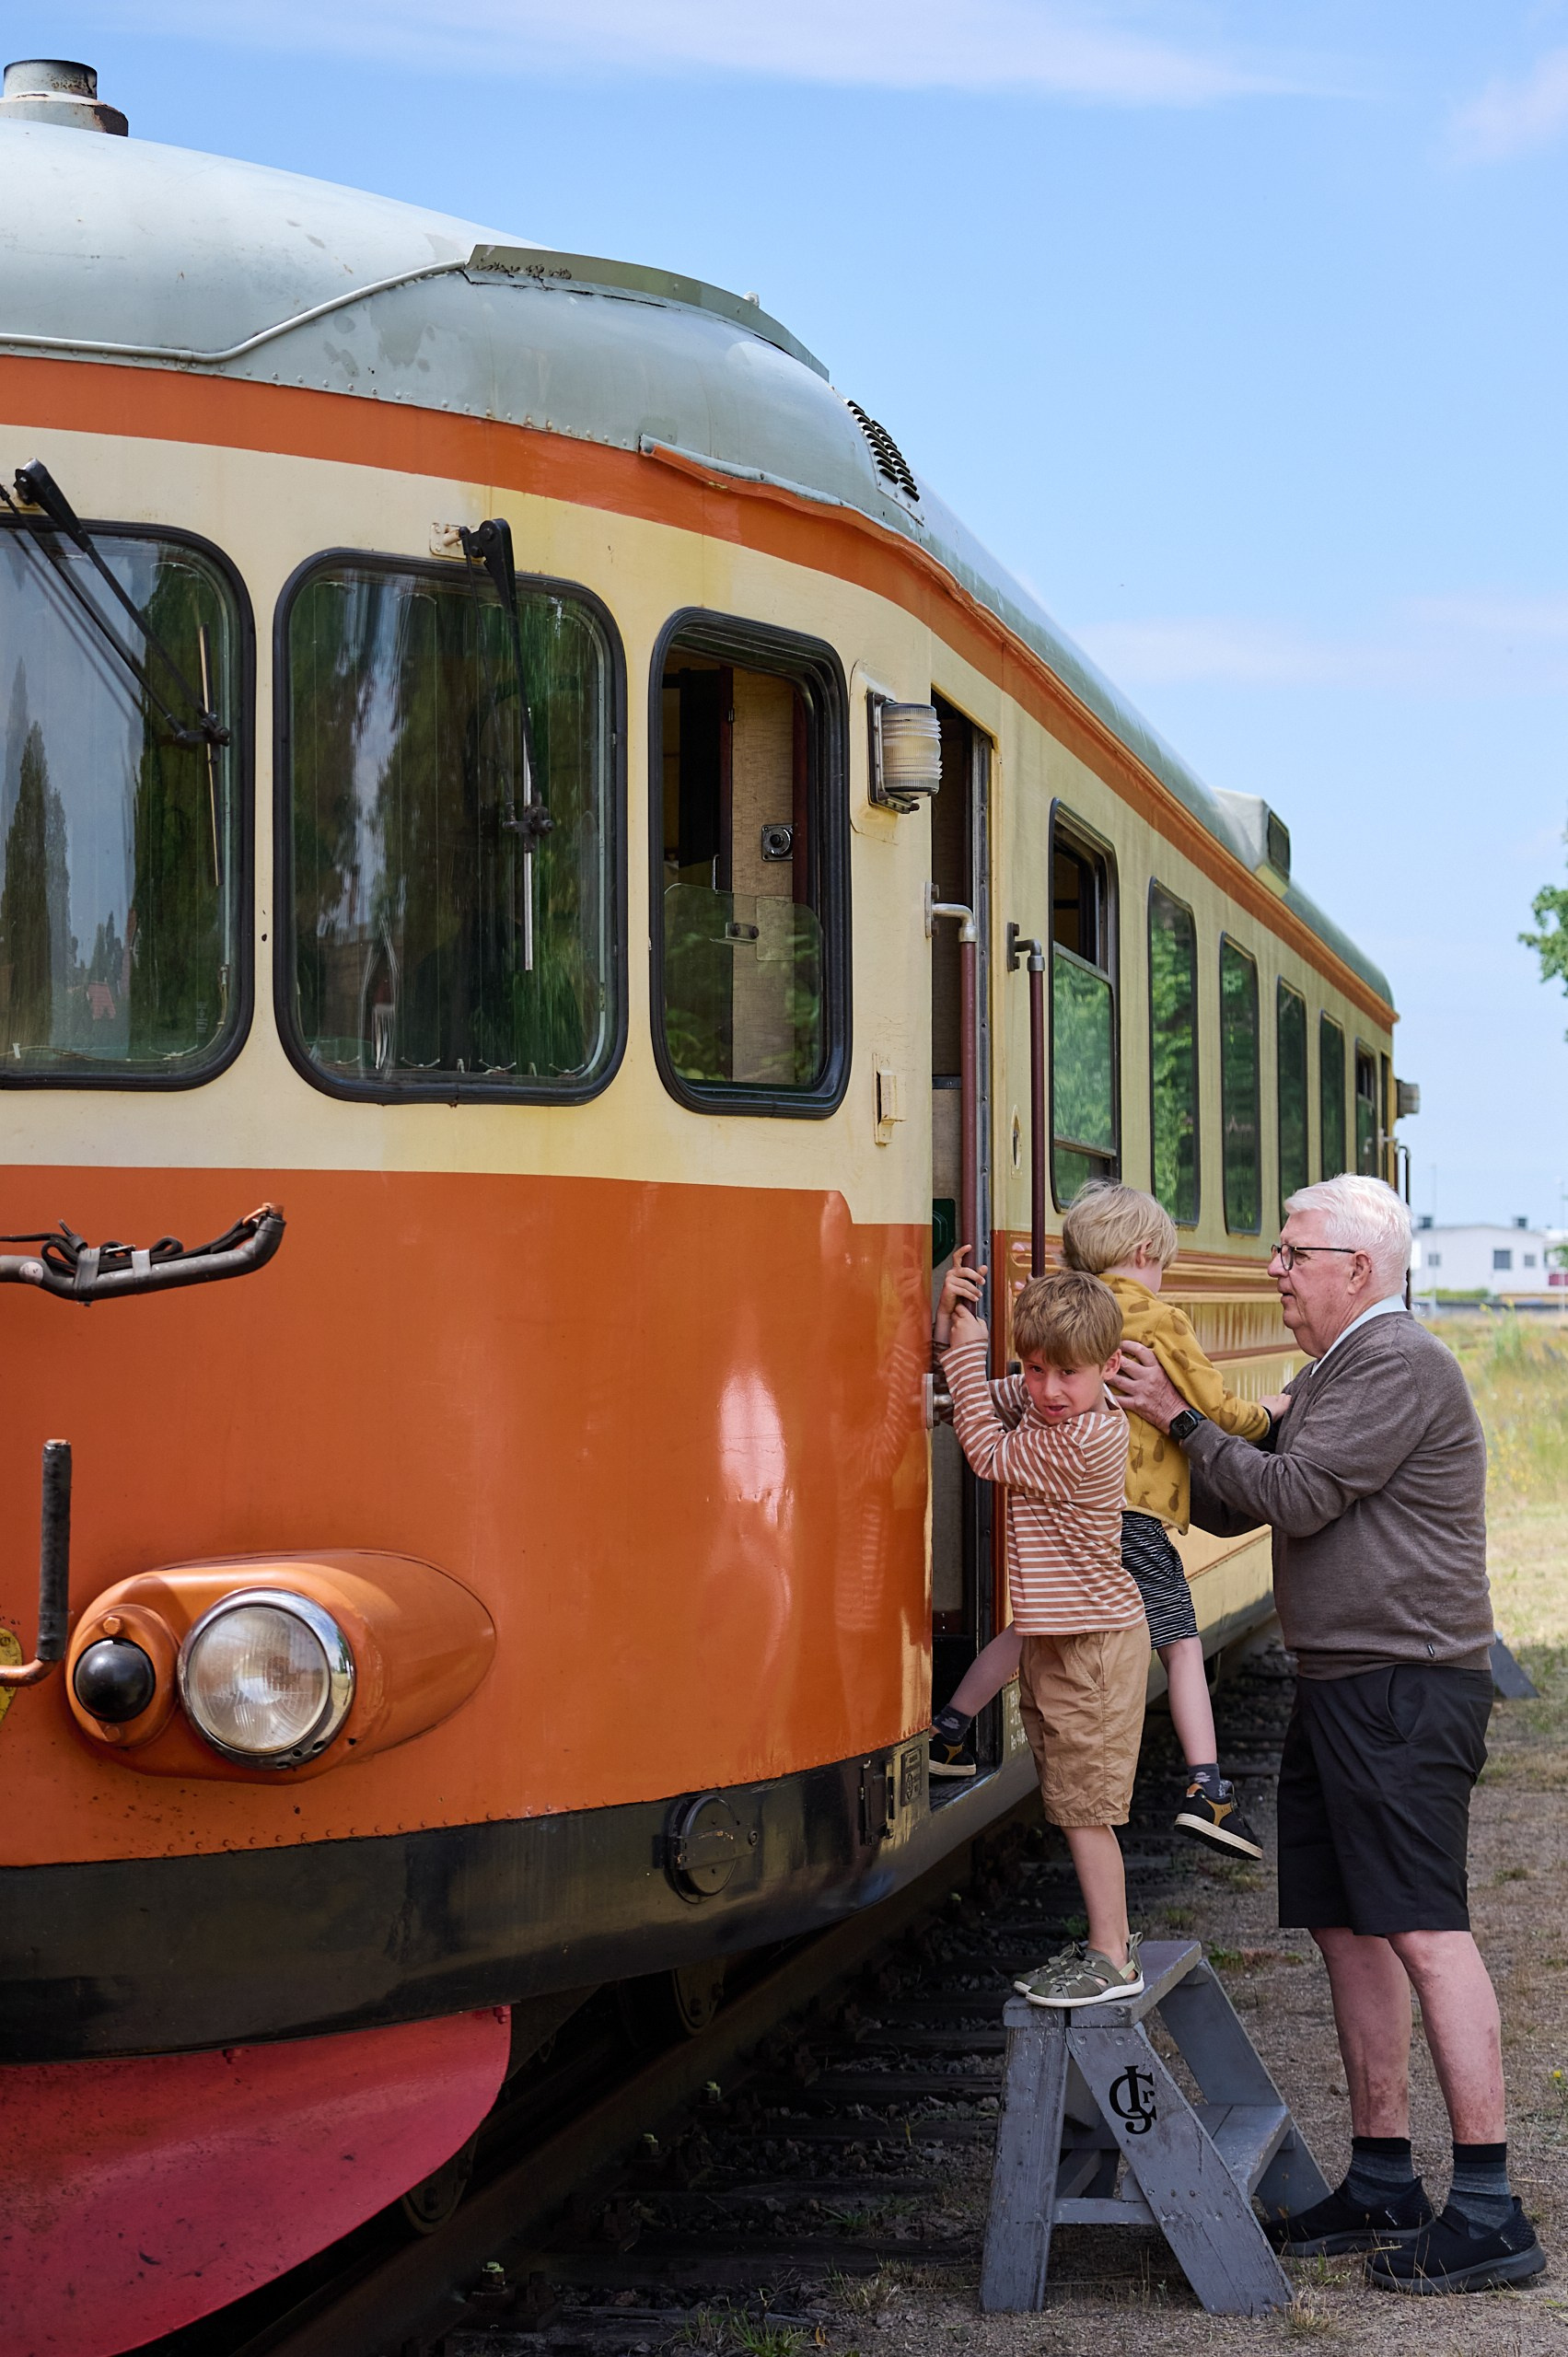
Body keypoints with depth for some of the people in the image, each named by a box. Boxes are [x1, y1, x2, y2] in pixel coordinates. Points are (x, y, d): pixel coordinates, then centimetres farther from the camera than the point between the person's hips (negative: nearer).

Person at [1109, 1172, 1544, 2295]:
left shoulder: (1402, 1364, -12)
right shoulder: (1331, 1375, 20)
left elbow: (1293, 1496, -17)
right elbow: (1233, 1506, 21)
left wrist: (1180, 1417, -7)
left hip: (1407, 1688, -10)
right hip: (1342, 1693, 10)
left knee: (1423, 1932, -12)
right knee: (1347, 1929, 11)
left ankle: (1490, 2212, -11)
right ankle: (1383, 2186, 19)